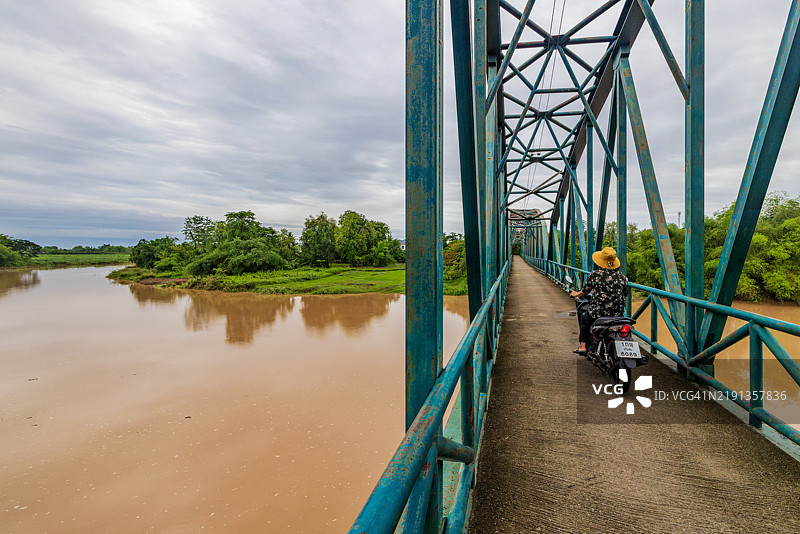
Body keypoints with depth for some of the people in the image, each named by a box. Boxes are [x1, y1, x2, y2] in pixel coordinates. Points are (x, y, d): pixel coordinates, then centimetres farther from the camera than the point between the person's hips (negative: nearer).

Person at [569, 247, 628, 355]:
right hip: (618, 314, 3)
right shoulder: (622, 277, 2)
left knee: (584, 319, 25)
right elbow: (624, 294, 15)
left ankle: (583, 346, 19)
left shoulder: (595, 275, -8)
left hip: (598, 313, -3)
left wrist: (575, 294, 22)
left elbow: (584, 292, 1)